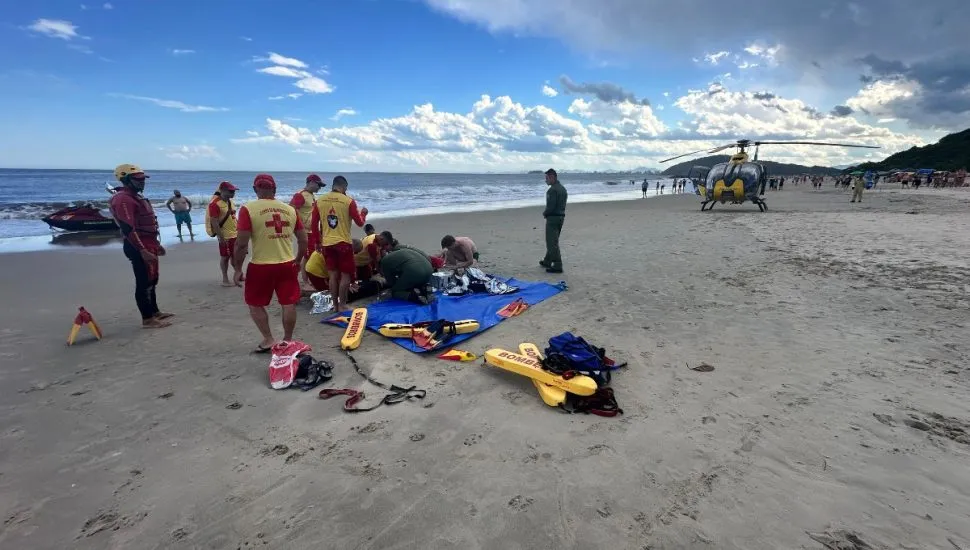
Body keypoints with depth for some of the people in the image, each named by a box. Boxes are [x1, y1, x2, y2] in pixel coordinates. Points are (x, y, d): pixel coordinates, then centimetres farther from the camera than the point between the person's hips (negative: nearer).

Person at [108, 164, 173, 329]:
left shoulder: (135, 197, 17)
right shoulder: (123, 199, -16)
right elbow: (127, 228, -24)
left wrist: (156, 244, 25)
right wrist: (142, 251, -28)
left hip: (148, 245, 11)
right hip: (139, 247, -11)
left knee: (151, 280, 17)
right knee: (144, 283, -6)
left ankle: (154, 312, 28)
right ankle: (147, 319, 0)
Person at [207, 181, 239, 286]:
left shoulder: (230, 201, 10)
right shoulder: (215, 204, -16)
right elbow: (214, 222, -20)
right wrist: (220, 237, -22)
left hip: (235, 234, 7)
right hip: (225, 236, -7)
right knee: (225, 257, 3)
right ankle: (225, 279, 12)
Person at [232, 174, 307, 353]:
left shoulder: (248, 209, -8)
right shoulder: (290, 209, 4)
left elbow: (241, 243, -12)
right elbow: (303, 240, 7)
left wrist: (237, 269, -2)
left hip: (261, 266, -3)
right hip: (288, 264, 3)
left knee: (255, 304, 16)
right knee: (289, 304, 11)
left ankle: (268, 340, 16)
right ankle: (287, 341, 21)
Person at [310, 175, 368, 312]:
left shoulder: (319, 201, 3)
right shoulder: (349, 201, -8)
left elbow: (313, 224, 6)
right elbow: (360, 223, -2)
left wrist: (317, 242, 17)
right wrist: (363, 213, 19)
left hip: (327, 243, 4)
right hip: (343, 243, -4)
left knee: (333, 274, 13)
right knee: (346, 274, 7)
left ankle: (335, 304, 19)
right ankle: (342, 305, 8)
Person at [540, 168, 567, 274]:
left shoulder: (552, 190, -19)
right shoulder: (563, 188, 13)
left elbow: (550, 206, -24)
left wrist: (545, 213, -4)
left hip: (553, 218, -10)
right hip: (561, 216, 10)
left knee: (552, 242, -5)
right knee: (552, 241, 20)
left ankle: (557, 266, -5)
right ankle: (547, 262, 33)